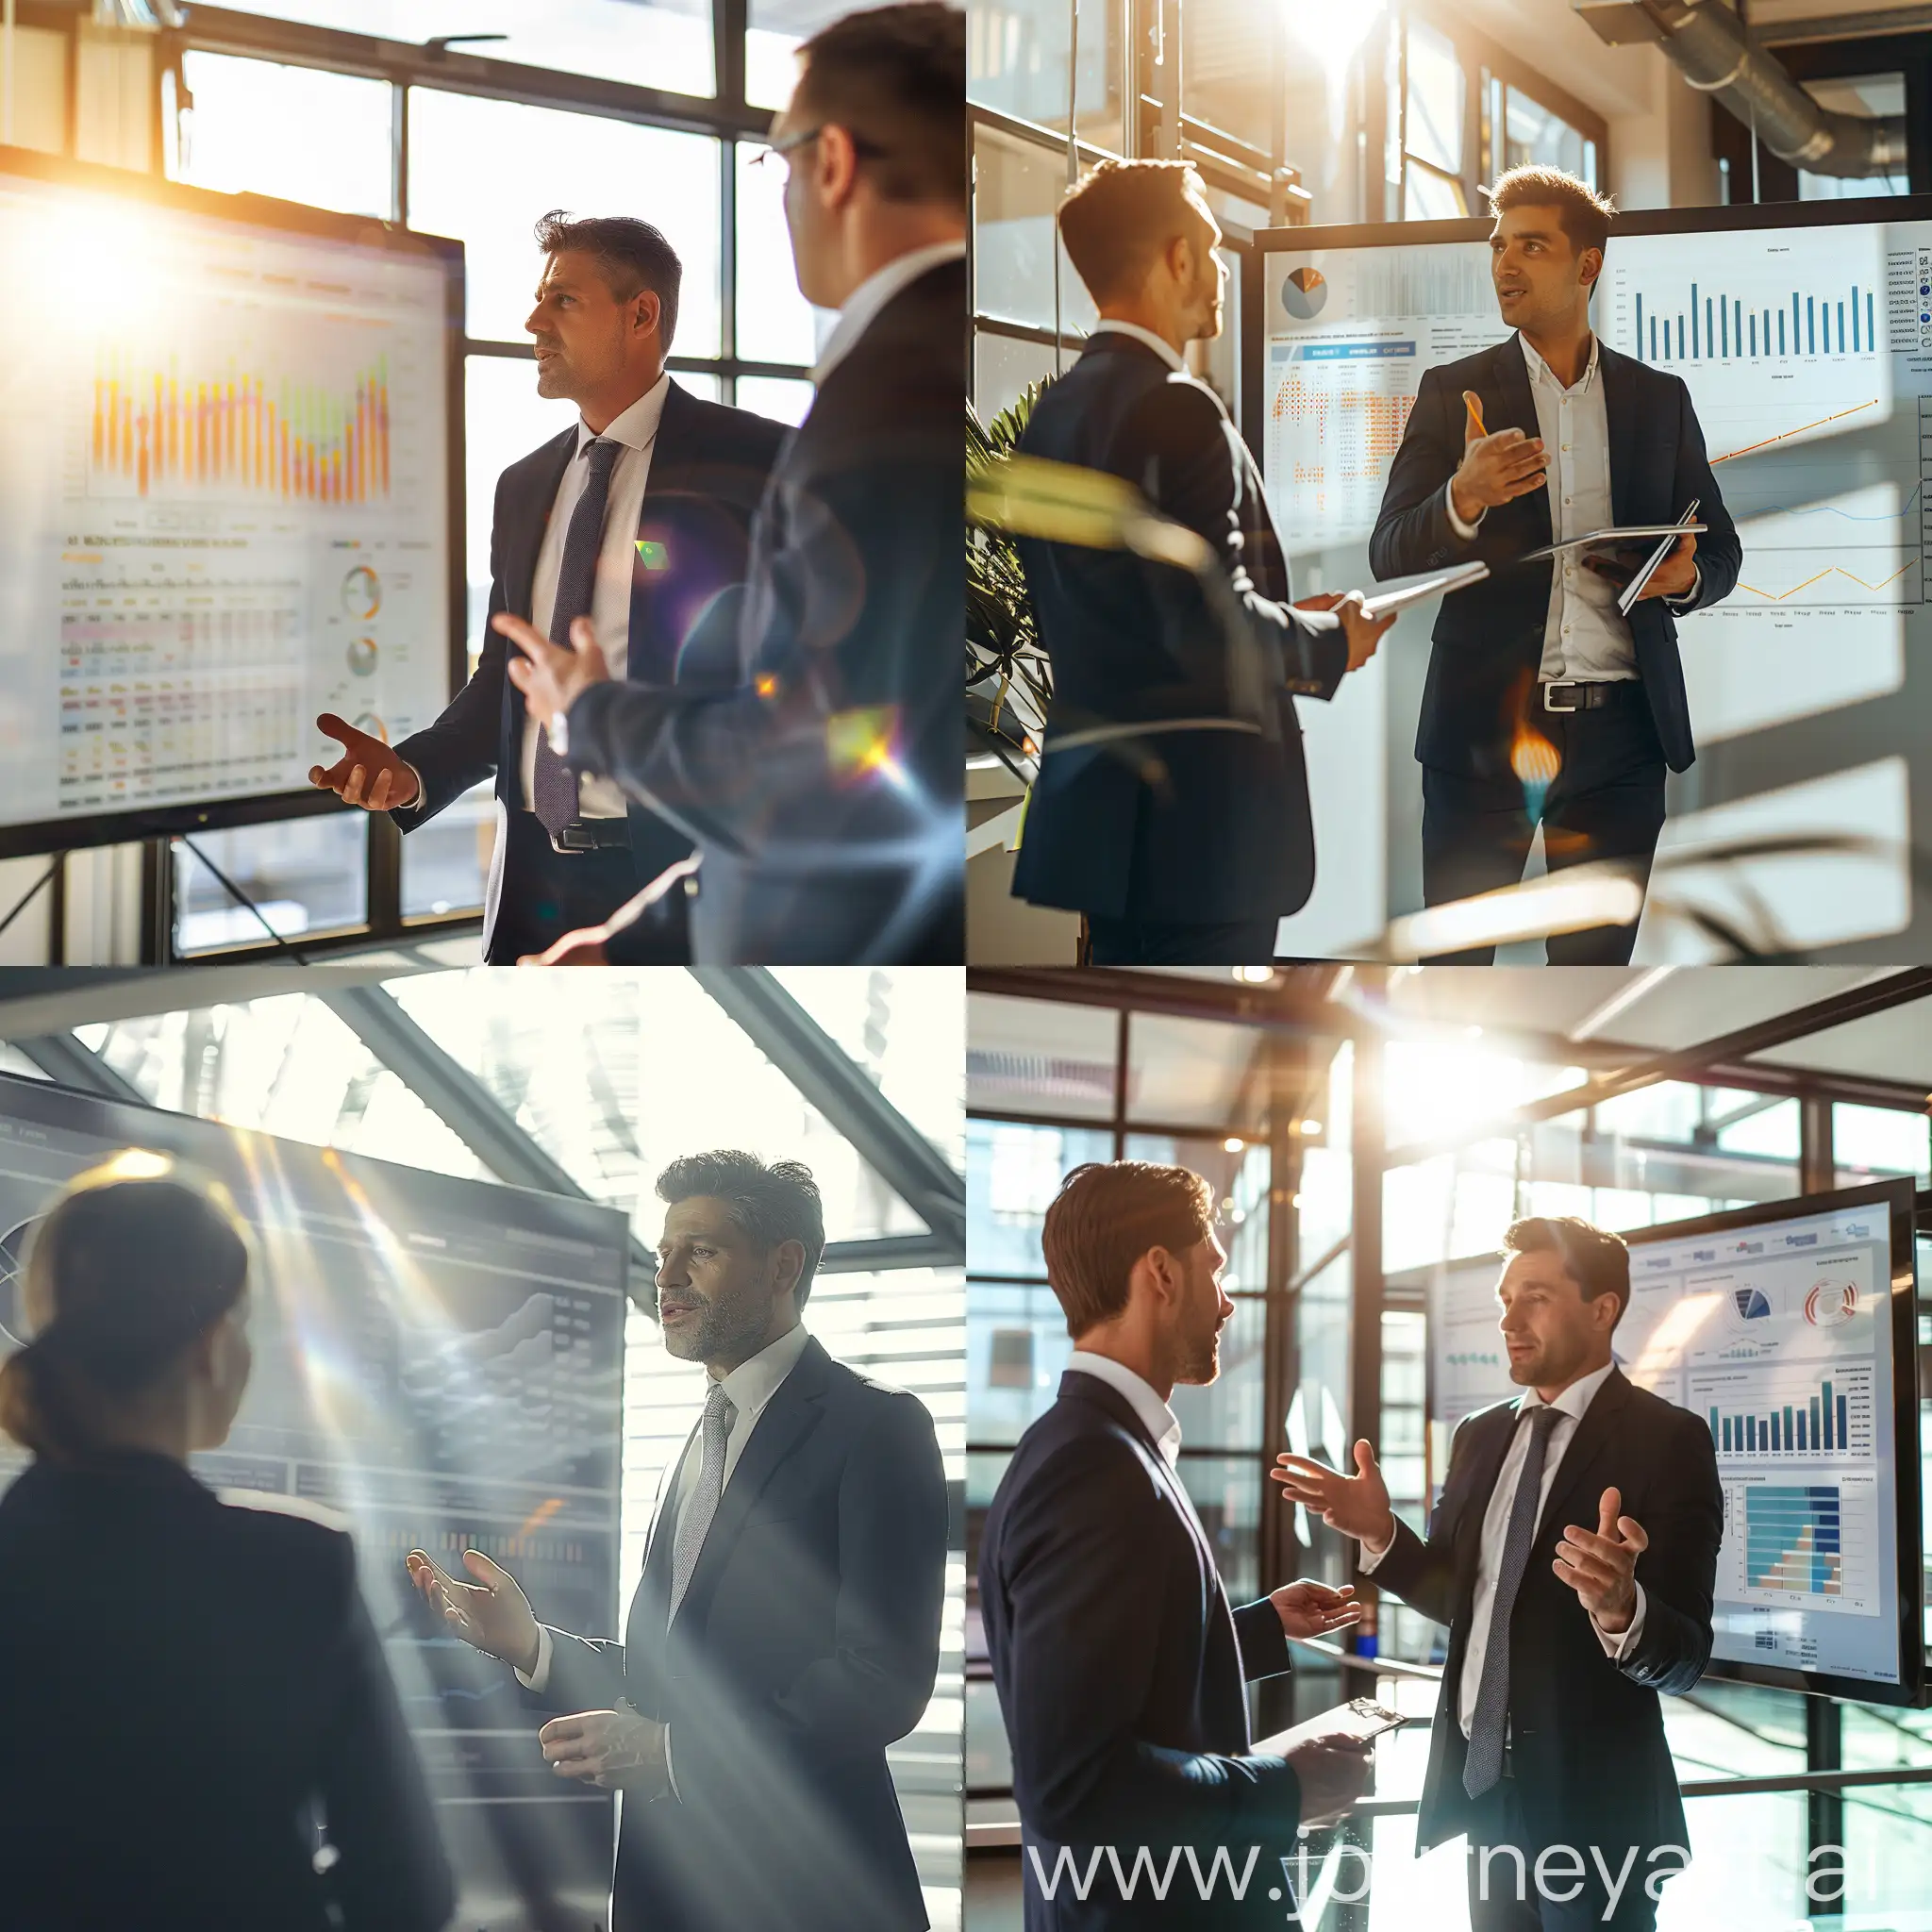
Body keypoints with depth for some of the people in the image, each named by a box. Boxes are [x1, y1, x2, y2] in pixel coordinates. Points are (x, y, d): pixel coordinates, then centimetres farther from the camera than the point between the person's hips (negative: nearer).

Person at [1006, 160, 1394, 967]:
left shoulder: (1053, 414, 13)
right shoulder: (1174, 409, -15)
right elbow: (1216, 628, -21)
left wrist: (1286, 626, 18)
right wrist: (1331, 642, -2)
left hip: (1096, 801, 9)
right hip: (1194, 810, -9)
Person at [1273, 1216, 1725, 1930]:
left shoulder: (1665, 1439, -13)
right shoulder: (1482, 1435, 8)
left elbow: (1684, 1657, -19)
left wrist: (1621, 1609, -40)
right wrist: (1380, 1531, -5)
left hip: (1591, 1796, -6)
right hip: (1482, 1779, 6)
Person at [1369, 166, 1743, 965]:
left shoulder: (1660, 398, 11)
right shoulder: (1453, 392, 5)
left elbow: (1722, 550, 16)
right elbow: (1390, 558, -2)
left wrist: (1685, 577, -9)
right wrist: (1464, 499, -23)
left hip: (1617, 727, 2)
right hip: (1484, 721, -2)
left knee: (1596, 966, 7)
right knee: (1454, 966, -2)